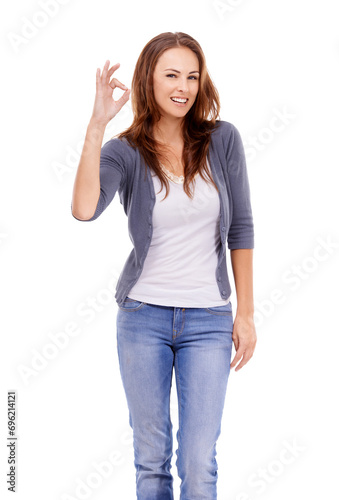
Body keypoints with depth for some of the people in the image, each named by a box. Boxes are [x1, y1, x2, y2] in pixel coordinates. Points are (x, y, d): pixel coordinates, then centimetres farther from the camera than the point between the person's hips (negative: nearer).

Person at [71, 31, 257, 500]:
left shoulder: (222, 140, -3)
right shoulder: (124, 152, -6)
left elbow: (240, 227, 3)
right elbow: (84, 209, -25)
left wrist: (246, 313, 2)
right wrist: (96, 125, -25)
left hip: (209, 320, 0)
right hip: (143, 316, 0)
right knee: (151, 457, 11)